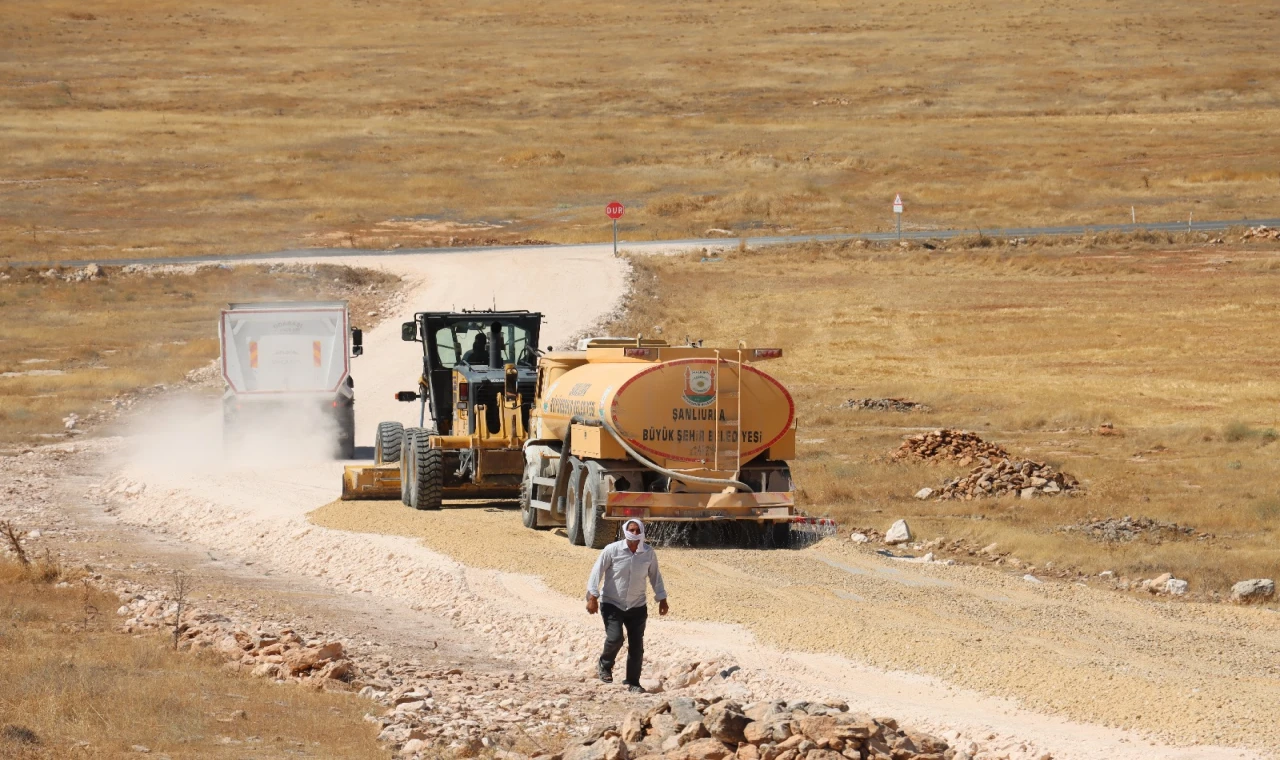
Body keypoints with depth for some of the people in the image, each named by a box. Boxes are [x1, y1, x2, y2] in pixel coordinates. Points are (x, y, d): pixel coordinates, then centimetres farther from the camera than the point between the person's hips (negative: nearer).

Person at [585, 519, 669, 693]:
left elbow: (655, 576, 10)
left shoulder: (649, 553, -4)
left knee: (636, 646, 1)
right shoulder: (612, 550, -13)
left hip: (637, 606, 3)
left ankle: (633, 683, 15)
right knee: (615, 638, -18)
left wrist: (662, 599, 11)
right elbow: (597, 572, -8)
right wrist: (592, 597, -14)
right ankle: (604, 665, 13)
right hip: (612, 604, -3)